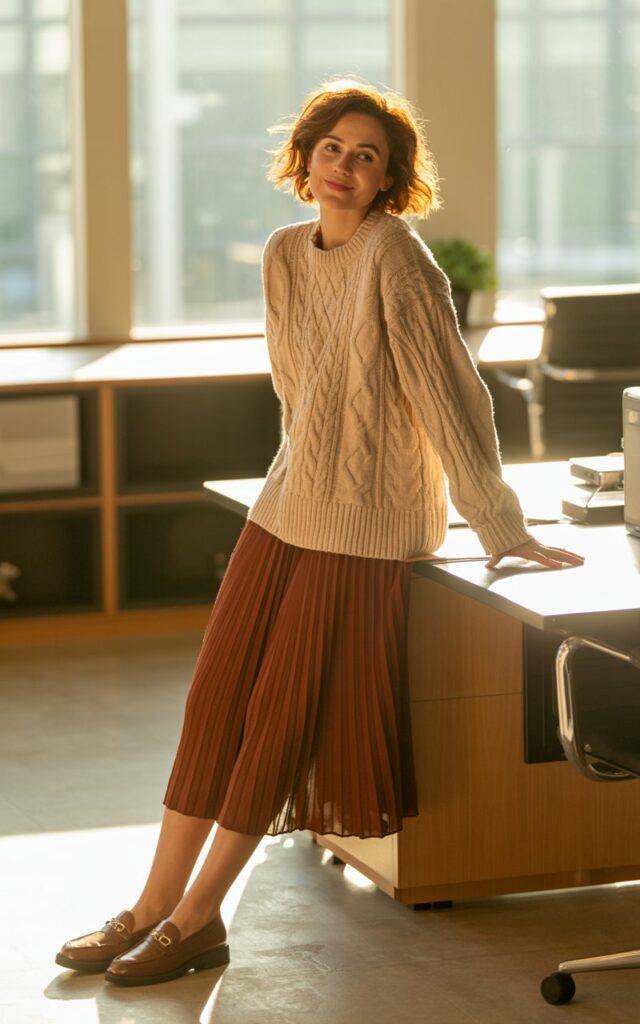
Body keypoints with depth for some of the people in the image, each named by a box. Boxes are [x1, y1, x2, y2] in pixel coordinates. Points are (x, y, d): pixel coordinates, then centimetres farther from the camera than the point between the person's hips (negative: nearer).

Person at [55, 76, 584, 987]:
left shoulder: (395, 258, -16)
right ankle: (154, 907, 13)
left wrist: (498, 526, -13)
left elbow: (450, 395, -15)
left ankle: (198, 918, 9)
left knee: (282, 715, -2)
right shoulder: (285, 255, 6)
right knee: (215, 700, 6)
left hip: (364, 528, -7)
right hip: (288, 506, 7)